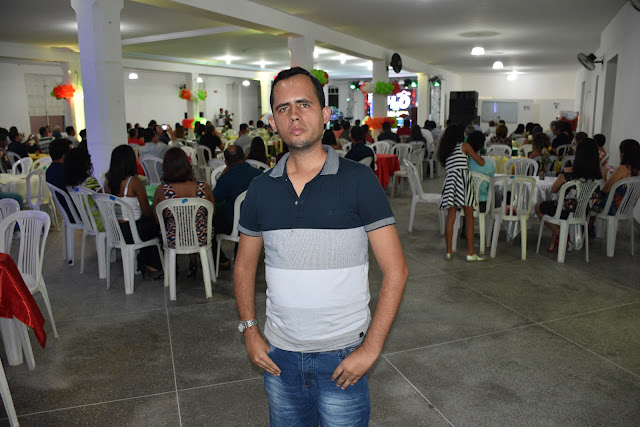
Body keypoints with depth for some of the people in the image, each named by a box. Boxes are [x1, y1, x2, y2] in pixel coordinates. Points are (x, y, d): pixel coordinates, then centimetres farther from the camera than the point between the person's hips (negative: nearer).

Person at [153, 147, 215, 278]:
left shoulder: (161, 190, -19)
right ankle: (192, 264, 45)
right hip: (201, 239, 1)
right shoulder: (203, 187, -17)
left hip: (173, 242, 0)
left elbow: (158, 219, -2)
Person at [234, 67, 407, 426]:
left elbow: (396, 270, -10)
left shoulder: (358, 181, -10)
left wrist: (371, 348, -14)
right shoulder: (262, 188, 1)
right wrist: (250, 330, 3)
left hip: (342, 356, -3)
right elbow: (245, 265, 12)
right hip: (279, 354, 4)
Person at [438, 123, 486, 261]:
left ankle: (449, 251, 8)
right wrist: (481, 157, 32)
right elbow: (481, 162, 8)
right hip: (462, 178, -4)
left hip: (449, 180, 5)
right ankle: (470, 253, -1)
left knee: (450, 217, 7)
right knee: (469, 217, -1)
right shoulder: (464, 146, 9)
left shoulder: (444, 150, 23)